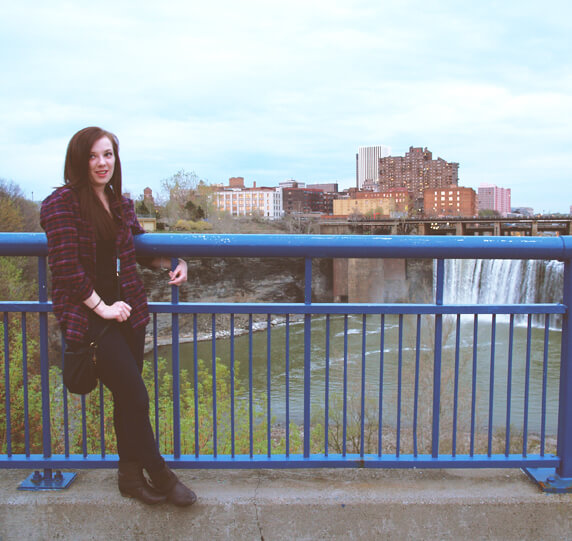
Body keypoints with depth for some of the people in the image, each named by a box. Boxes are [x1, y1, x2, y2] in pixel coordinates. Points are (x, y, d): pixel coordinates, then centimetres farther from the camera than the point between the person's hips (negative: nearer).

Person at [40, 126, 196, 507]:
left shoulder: (121, 204, 11)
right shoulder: (63, 203, -9)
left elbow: (141, 247, 23)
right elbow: (66, 266, -15)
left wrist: (174, 263, 5)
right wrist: (102, 307, -14)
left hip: (128, 310, 6)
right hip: (88, 315, -6)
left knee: (127, 397, 11)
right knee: (135, 396, -5)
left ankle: (131, 474, 28)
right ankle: (160, 475, 14)